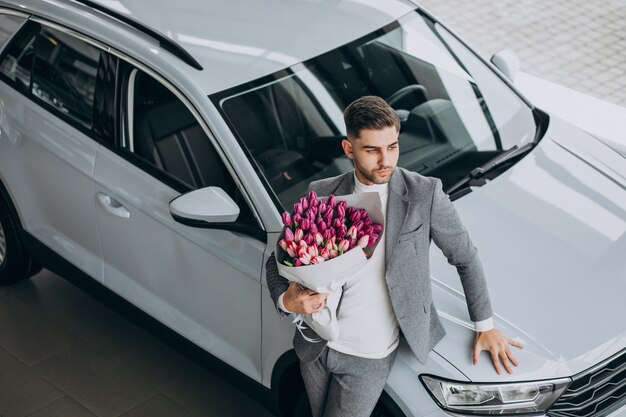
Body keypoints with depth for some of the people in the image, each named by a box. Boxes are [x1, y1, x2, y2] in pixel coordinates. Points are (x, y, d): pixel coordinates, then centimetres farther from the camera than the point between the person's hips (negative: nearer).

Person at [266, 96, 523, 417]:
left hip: (370, 357, -3)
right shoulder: (322, 194, -5)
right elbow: (279, 258, 2)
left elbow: (465, 258, 0)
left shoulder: (425, 194, -12)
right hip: (315, 346, 3)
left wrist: (484, 325, 5)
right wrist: (285, 300, -19)